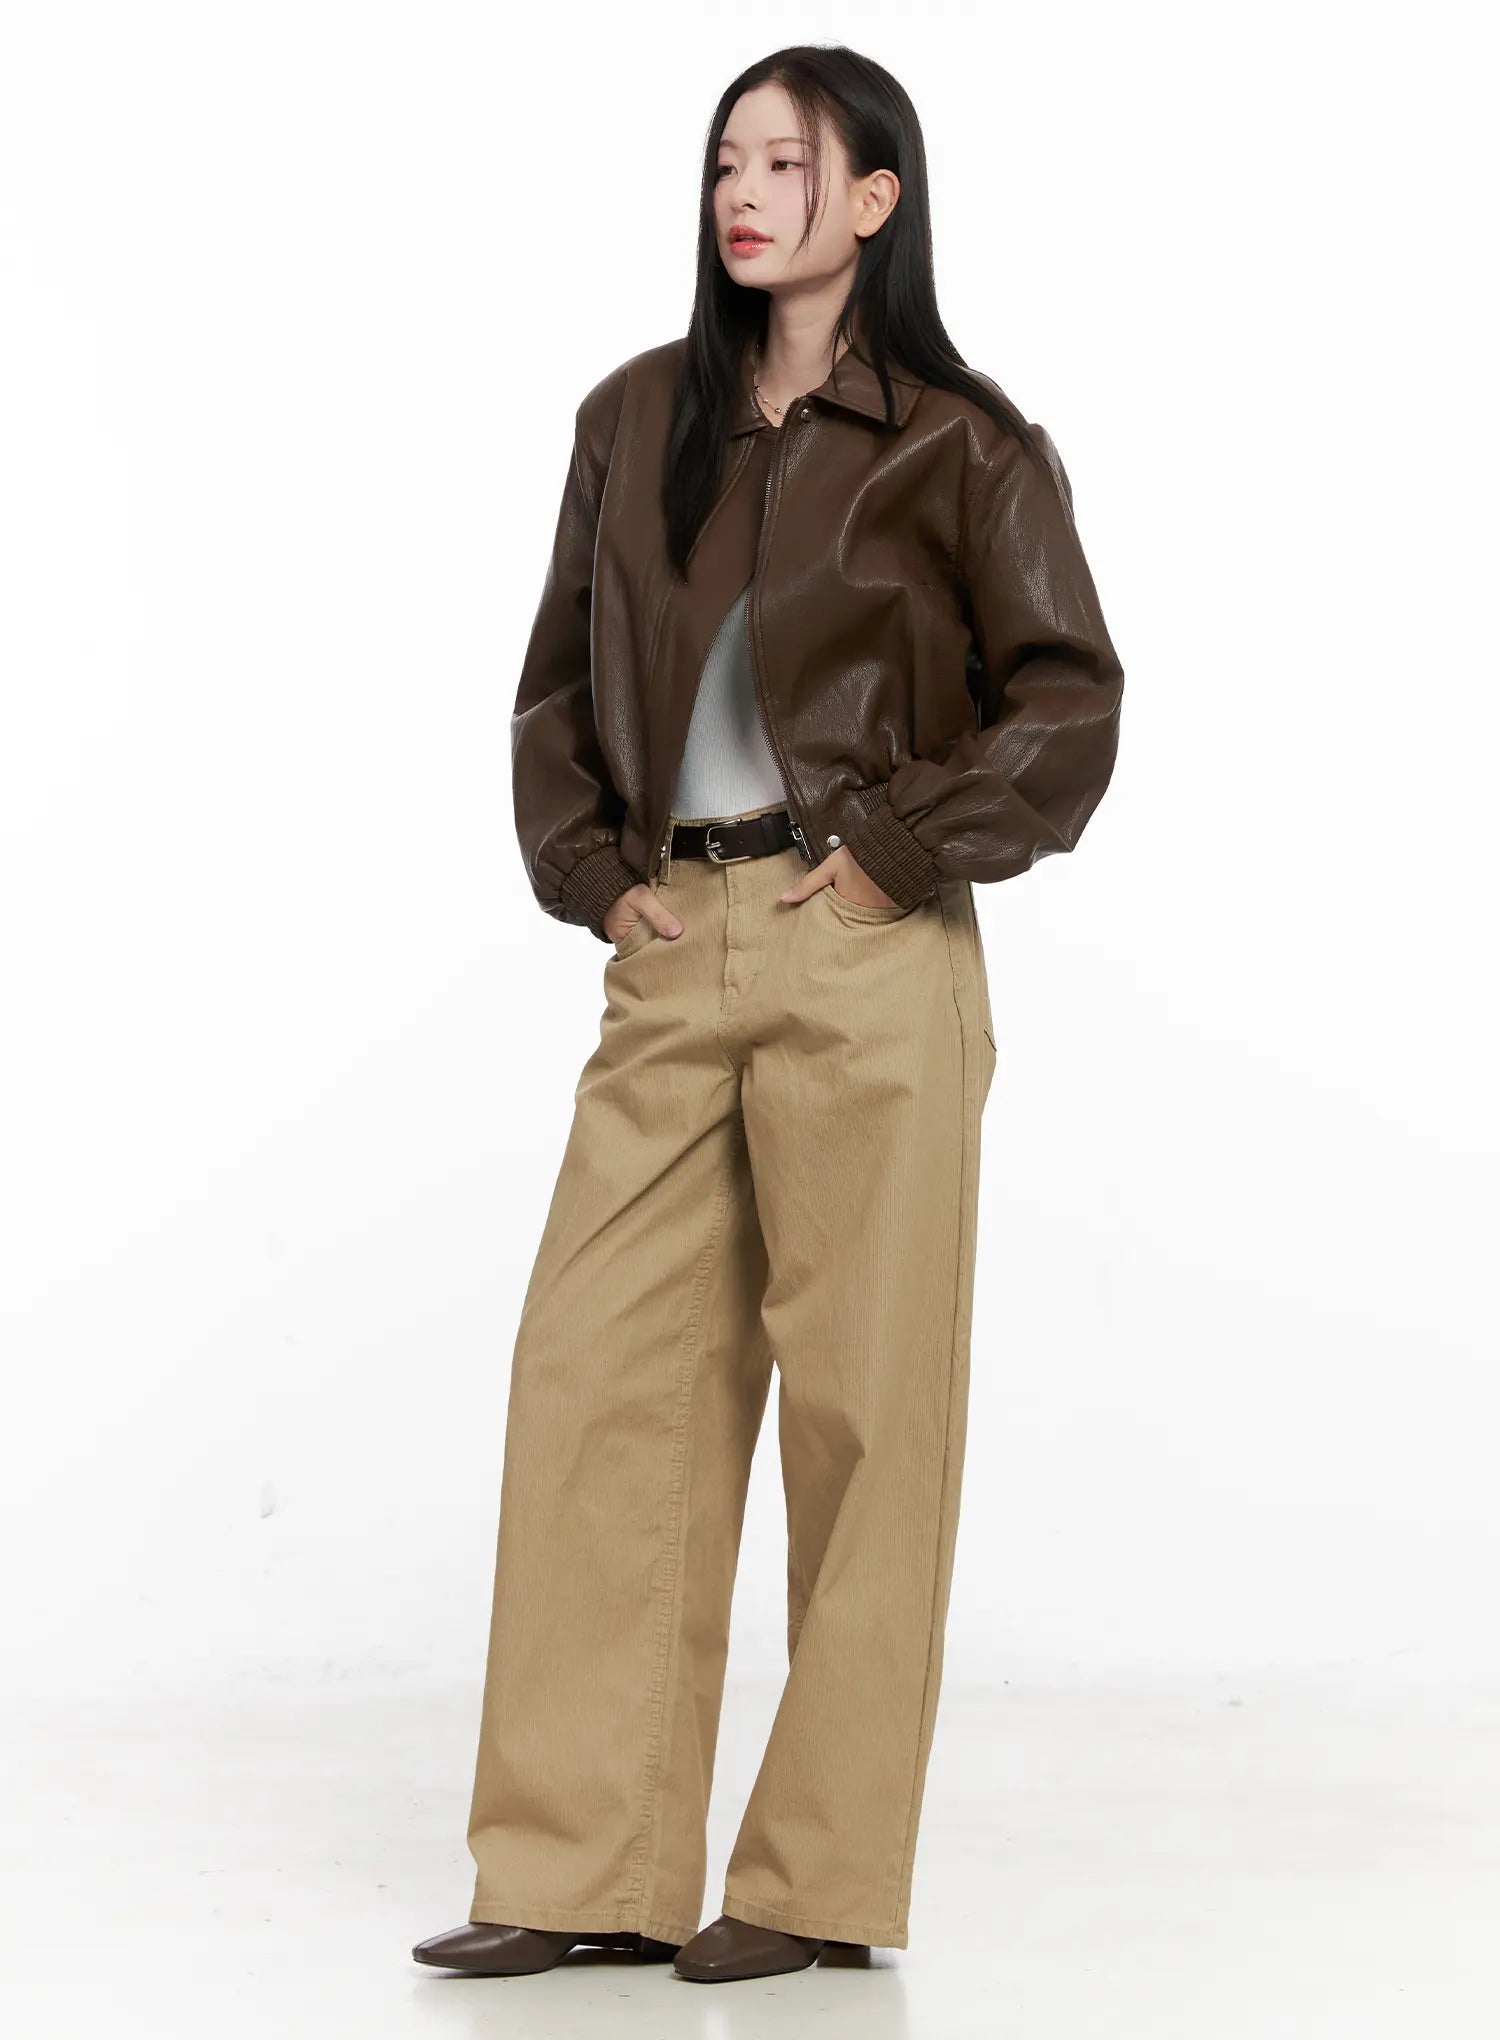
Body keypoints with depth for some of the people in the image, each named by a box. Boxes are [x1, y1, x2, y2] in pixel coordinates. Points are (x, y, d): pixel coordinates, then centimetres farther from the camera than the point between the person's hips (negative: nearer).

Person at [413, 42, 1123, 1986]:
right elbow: (557, 680, 18)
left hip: (866, 958, -4)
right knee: (597, 1372, 0)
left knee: (862, 1397, -1)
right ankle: (585, 1865, 7)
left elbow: (1069, 707, -1)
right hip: (673, 954, 5)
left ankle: (823, 1877, 9)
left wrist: (897, 849, -9)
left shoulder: (960, 447, 0)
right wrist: (590, 865, 5)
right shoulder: (636, 419, 12)